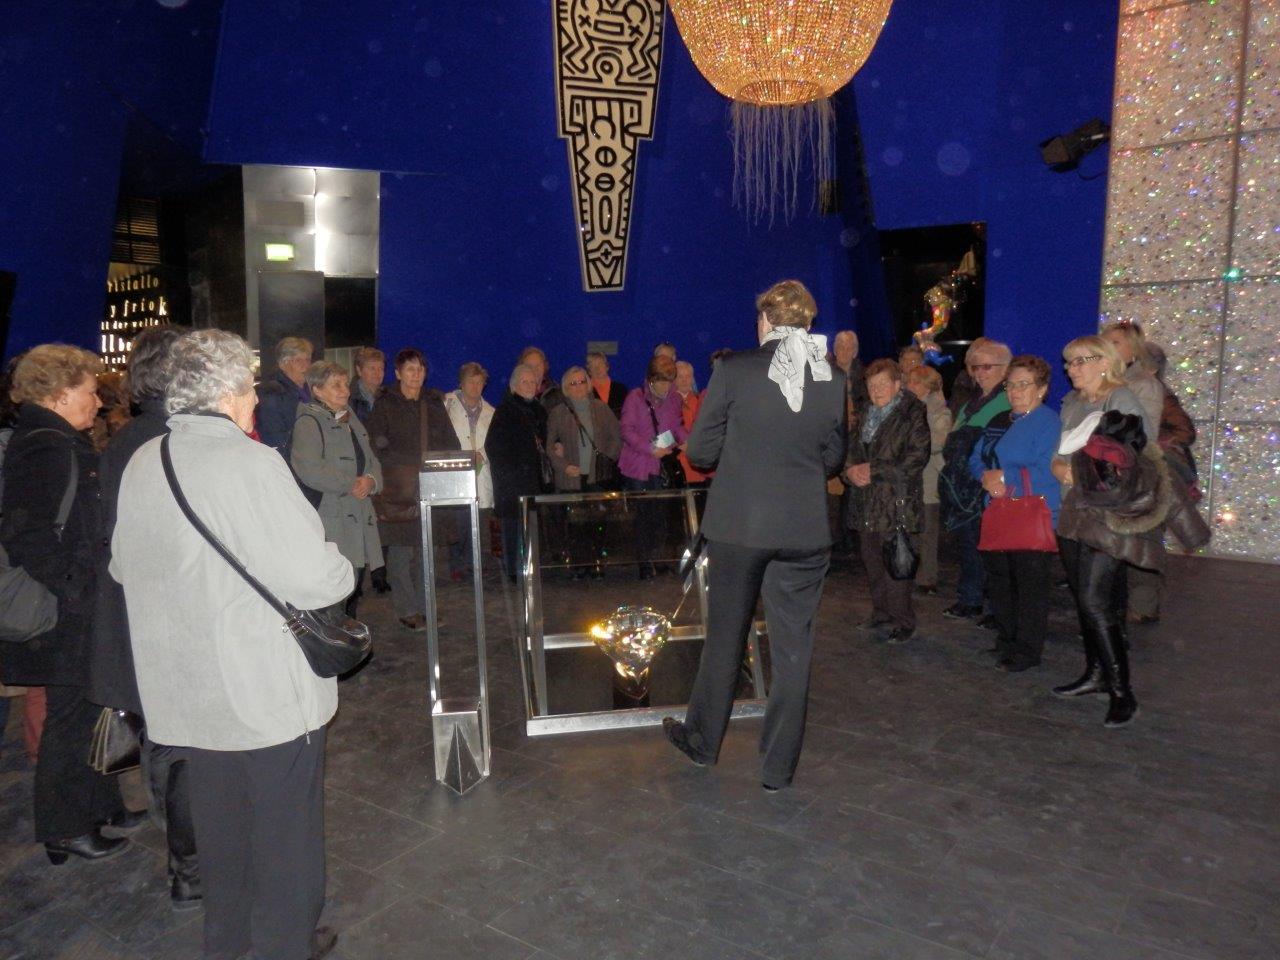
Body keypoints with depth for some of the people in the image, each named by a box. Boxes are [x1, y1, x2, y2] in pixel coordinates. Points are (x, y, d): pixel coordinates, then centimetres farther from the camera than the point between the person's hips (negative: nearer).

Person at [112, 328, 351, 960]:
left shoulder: (141, 464, 1)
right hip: (270, 692, -7)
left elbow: (124, 567, 14)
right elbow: (313, 578, -25)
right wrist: (341, 568, -4)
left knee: (220, 824, 24)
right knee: (286, 834, 11)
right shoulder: (250, 463, -22)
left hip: (183, 690, 8)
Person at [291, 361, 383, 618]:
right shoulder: (309, 422, -5)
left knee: (354, 585, 11)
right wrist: (351, 484, -12)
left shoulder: (352, 420, 21)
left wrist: (371, 481, -3)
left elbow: (372, 462, 20)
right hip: (331, 522, -8)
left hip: (360, 517, 8)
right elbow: (308, 468, -20)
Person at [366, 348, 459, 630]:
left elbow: (451, 443, 13)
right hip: (398, 489, -4)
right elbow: (376, 446, -6)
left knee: (425, 548, 8)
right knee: (401, 550, -5)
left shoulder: (434, 403, 14)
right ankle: (407, 610, 3)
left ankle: (423, 606, 16)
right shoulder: (385, 404, 1)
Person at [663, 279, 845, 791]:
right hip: (805, 530, 2)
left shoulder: (734, 370, -9)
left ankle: (702, 740, 33)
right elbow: (833, 459, 9)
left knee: (725, 635, 15)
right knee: (793, 645, 11)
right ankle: (779, 766, 21)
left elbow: (700, 451, -5)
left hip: (739, 524, -2)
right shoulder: (834, 380, 0)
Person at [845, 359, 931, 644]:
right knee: (872, 561, 13)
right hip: (867, 503, 7)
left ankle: (903, 623, 6)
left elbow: (917, 457, -14)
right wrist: (851, 469, -3)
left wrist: (873, 470, -15)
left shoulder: (913, 415, -6)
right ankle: (881, 613, 27)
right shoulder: (865, 415, 16)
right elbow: (850, 447, 21)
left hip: (897, 502, -7)